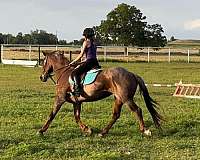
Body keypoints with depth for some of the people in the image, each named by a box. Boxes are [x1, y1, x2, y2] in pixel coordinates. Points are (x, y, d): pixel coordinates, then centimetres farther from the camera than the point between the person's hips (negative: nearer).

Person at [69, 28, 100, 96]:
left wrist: (73, 62, 2)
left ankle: (77, 89, -31)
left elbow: (81, 55, -6)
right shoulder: (93, 43, 19)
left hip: (89, 62, -9)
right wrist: (82, 62, 27)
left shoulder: (86, 42, -4)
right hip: (95, 63, 9)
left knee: (75, 73, -15)